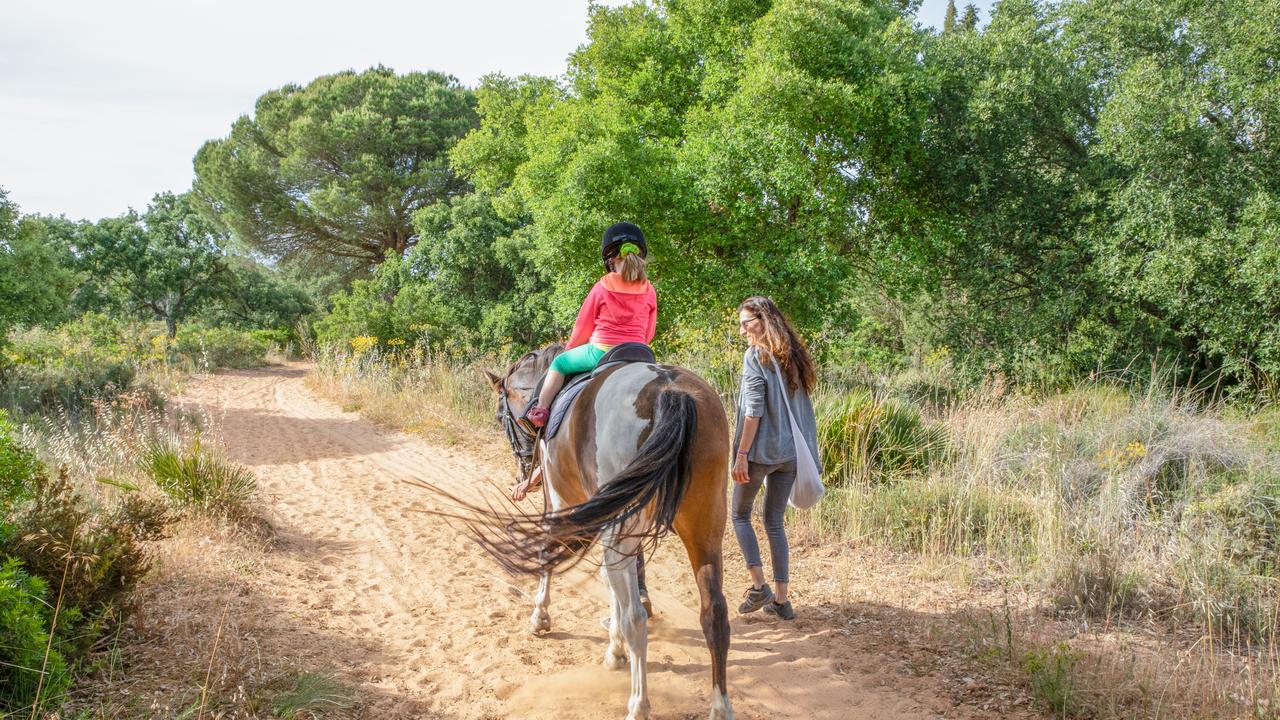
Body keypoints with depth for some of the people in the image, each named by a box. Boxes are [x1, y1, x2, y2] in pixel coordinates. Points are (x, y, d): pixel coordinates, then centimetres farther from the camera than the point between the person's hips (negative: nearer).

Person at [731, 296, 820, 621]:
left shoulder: (756, 356, -10)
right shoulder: (794, 356, 11)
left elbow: (753, 410, -16)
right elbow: (801, 407, 14)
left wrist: (741, 453, -14)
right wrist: (808, 452, 19)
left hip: (761, 451, -6)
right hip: (790, 453, 6)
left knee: (740, 514, 12)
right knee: (775, 522, 12)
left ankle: (759, 585, 2)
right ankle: (782, 598, 10)